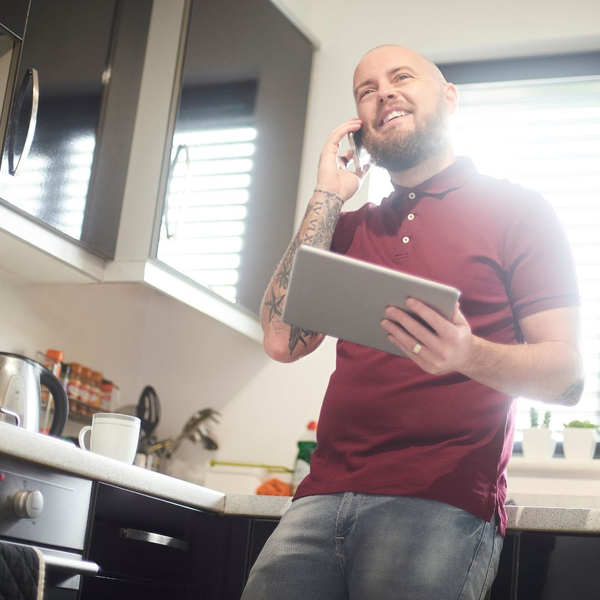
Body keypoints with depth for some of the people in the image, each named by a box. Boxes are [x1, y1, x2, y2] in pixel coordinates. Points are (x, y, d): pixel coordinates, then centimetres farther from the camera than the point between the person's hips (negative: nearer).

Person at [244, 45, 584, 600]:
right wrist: (327, 198, 8)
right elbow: (283, 341, 6)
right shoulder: (348, 227, 20)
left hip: (442, 505, -4)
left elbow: (568, 376, -2)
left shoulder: (517, 210, 5)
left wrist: (467, 354, -24)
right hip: (324, 495, 4)